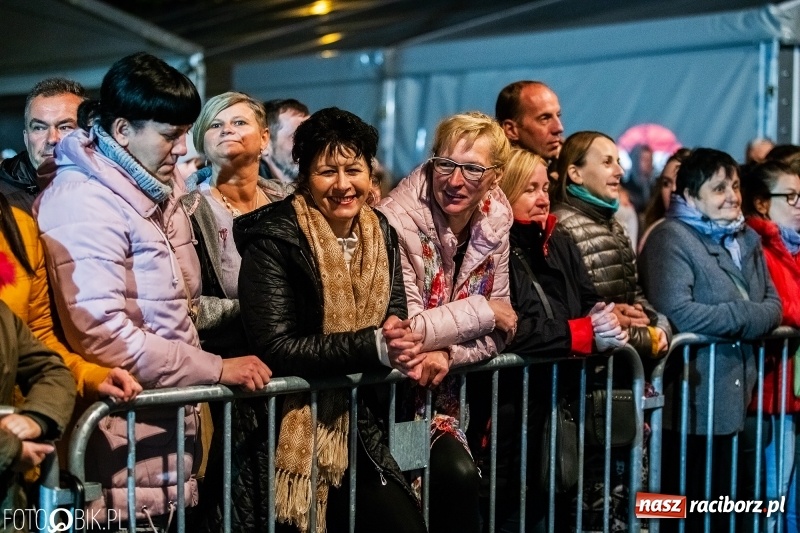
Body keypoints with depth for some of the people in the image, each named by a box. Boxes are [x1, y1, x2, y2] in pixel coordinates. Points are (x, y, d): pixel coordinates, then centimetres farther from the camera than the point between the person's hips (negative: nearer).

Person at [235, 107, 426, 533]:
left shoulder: (379, 233, 6)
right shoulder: (275, 237, -15)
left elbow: (395, 314, 6)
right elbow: (274, 348, -22)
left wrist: (398, 336, -19)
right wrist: (374, 345, -26)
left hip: (356, 428, 6)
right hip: (286, 431, -6)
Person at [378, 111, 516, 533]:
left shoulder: (494, 223, 0)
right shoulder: (399, 221, -20)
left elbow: (500, 331, 0)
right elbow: (405, 328, -25)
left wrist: (448, 353, -19)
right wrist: (482, 311, -15)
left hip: (450, 385, 6)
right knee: (456, 474, -23)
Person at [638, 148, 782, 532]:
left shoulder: (748, 240, 17)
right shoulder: (671, 239, -8)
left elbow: (773, 307, 11)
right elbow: (678, 313, -21)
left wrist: (734, 320, -11)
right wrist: (746, 314, -10)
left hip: (736, 399, 7)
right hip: (693, 404, -7)